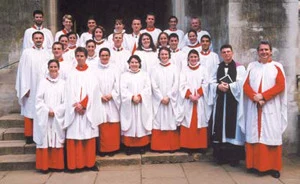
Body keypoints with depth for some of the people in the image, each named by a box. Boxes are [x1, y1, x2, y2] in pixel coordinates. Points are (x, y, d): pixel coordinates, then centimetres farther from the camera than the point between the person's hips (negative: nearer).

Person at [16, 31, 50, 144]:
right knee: (30, 111, 1)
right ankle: (29, 135, 9)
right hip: (30, 88, -1)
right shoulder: (27, 52, 2)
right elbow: (22, 71, 0)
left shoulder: (47, 54, 8)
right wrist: (25, 88, -7)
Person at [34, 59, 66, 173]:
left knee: (57, 140, 2)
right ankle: (44, 165, 4)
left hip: (58, 117, 1)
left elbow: (65, 101, 1)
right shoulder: (43, 82, 3)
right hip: (45, 117, -1)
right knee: (45, 140, -1)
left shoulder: (63, 83, 5)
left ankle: (57, 164, 9)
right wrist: (47, 111, -13)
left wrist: (55, 111, -10)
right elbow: (39, 100, -1)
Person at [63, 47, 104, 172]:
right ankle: (74, 164, 5)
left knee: (89, 136, 1)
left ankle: (89, 163, 9)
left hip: (88, 110, -1)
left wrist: (83, 105, -13)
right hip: (74, 110, 1)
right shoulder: (72, 74, 10)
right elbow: (70, 92, 2)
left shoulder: (91, 73, 7)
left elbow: (92, 91, -3)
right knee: (74, 136, -2)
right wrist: (76, 105, -12)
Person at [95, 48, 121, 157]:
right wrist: (100, 96, -11)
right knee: (102, 126, -2)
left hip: (112, 101, 1)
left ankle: (112, 148, 10)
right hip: (100, 101, -1)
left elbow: (117, 84, 3)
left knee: (113, 126, 1)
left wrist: (111, 95, -8)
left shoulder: (114, 68, 7)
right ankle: (102, 149, 7)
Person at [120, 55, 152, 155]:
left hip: (142, 104, 1)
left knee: (141, 125, 1)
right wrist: (132, 97, -17)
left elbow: (147, 88, 1)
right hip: (129, 105, -1)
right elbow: (123, 89, -3)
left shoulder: (145, 75, 12)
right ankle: (129, 146, 4)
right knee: (130, 125, -1)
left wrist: (140, 96, -15)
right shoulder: (124, 75, 8)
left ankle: (142, 146, 8)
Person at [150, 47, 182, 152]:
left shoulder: (174, 68, 6)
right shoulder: (155, 69, 7)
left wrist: (168, 97, -10)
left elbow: (176, 84, -1)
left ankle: (172, 146, 8)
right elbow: (154, 85, -1)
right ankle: (159, 146, 5)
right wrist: (161, 98, -10)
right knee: (159, 123, 0)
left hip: (171, 100, 0)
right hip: (158, 100, 0)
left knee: (171, 123, 1)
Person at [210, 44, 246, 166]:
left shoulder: (239, 67, 2)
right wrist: (218, 86, -12)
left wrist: (228, 86, -18)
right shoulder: (218, 68, 16)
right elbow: (212, 83, 8)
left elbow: (240, 83, -9)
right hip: (220, 101, 4)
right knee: (221, 126, 3)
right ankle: (221, 156, 10)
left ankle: (234, 157, 5)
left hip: (234, 101, -4)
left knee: (233, 127, -3)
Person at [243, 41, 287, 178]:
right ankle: (254, 164, 10)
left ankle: (273, 167, 7)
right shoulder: (251, 66, 11)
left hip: (271, 108, -2)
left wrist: (263, 96, -15)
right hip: (254, 107, 2)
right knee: (253, 135, 2)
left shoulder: (277, 67, 5)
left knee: (271, 135, -1)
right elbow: (246, 85, 4)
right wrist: (255, 97, -14)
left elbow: (280, 86, -6)